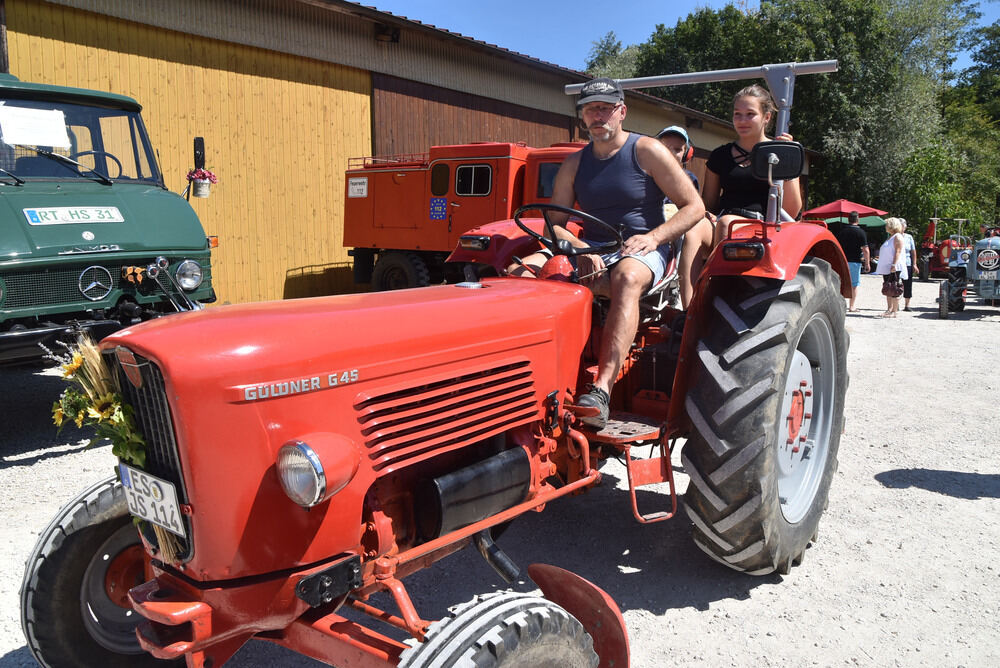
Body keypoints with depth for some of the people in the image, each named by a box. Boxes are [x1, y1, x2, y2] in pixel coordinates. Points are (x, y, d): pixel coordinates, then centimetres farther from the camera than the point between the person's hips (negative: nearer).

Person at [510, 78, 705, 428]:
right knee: (520, 271, -19)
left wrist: (652, 238, -17)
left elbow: (694, 207, -1)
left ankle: (601, 391, -51)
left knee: (626, 277, -41)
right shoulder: (574, 164, 14)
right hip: (591, 254, 5)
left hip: (643, 253, -4)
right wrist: (581, 249, -12)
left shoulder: (647, 151, 2)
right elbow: (553, 224, 9)